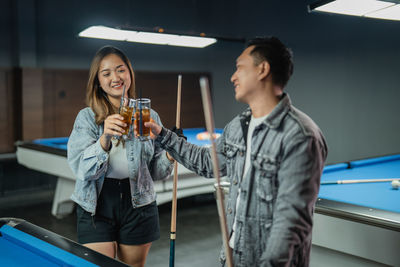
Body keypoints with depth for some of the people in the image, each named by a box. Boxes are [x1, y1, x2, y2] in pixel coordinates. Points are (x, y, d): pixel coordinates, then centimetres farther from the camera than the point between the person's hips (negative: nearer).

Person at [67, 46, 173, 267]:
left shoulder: (149, 116, 3)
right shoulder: (87, 117, -3)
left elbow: (155, 171, 8)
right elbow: (81, 170, -15)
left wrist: (171, 155, -13)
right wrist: (104, 139, -30)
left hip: (138, 205, 2)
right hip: (97, 207, -2)